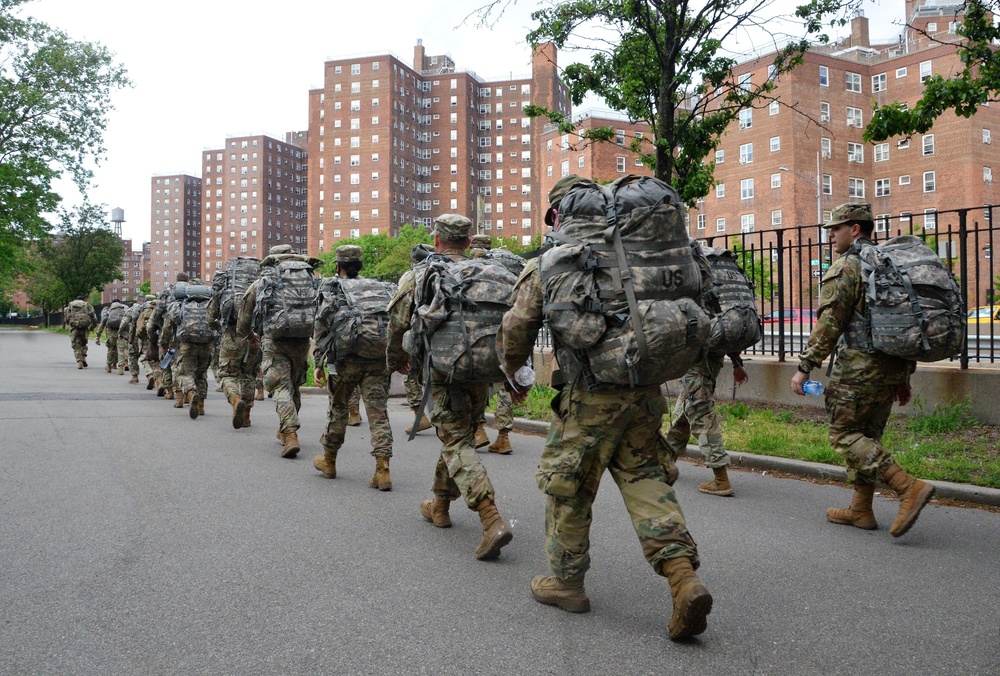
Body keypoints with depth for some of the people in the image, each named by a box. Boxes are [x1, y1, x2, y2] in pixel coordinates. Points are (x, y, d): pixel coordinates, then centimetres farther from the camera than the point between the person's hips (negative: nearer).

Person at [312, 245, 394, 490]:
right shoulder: (380, 288, 15)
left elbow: (321, 327, -1)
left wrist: (318, 363, 2)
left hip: (347, 359, -2)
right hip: (378, 359, 2)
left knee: (338, 408, 15)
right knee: (378, 413, 1)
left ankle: (329, 461, 30)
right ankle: (382, 470, -8)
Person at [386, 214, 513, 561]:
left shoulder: (420, 275, 0)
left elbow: (398, 322, -1)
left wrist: (396, 359, 17)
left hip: (444, 370, -5)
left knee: (457, 444, -8)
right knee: (458, 437, 21)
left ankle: (492, 521, -24)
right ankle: (439, 505, 37)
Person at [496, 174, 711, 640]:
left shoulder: (547, 264, 0)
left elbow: (516, 327, -4)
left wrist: (514, 376, 13)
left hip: (592, 392, -5)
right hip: (645, 389, 5)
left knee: (568, 487, 10)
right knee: (644, 478, 12)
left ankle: (566, 581, 24)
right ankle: (684, 578, -2)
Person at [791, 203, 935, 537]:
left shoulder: (845, 267, -9)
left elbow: (828, 324, -17)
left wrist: (805, 367, -13)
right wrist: (904, 377, 22)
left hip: (859, 366, -9)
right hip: (892, 368, 9)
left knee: (845, 435, -4)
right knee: (867, 436, 14)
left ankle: (910, 487, -14)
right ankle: (861, 510, 18)